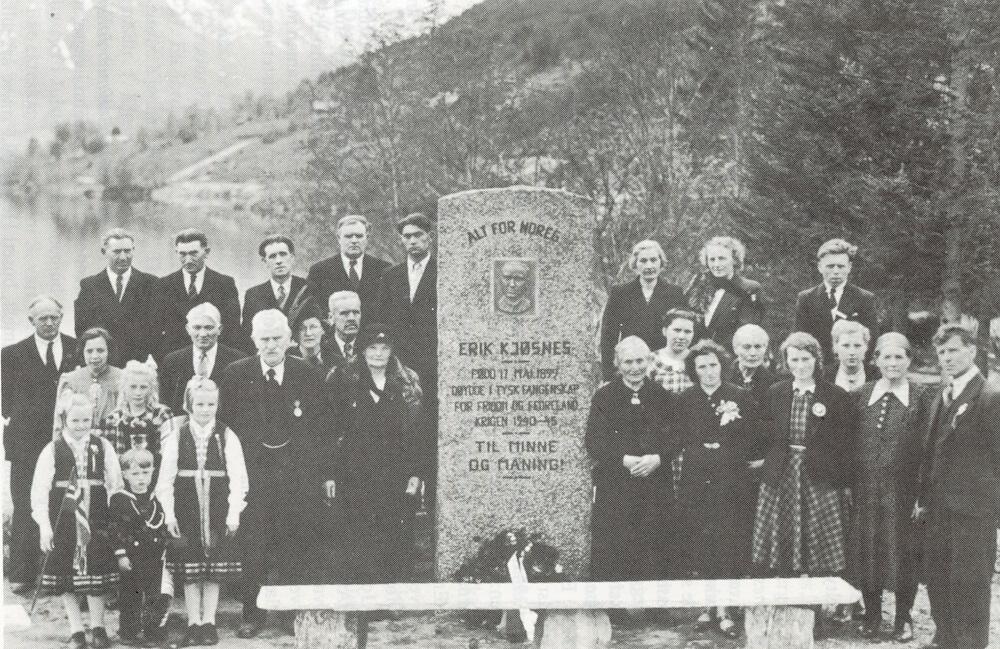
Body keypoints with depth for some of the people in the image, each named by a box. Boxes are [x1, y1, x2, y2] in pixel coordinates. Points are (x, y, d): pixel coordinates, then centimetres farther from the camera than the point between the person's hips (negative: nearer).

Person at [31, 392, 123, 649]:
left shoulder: (102, 446, 2)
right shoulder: (52, 450, -2)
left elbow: (115, 484, 6)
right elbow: (39, 488, -3)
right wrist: (44, 524, -8)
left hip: (96, 518, 1)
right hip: (64, 519, 0)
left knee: (97, 570, 3)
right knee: (66, 576, 5)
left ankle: (98, 628, 18)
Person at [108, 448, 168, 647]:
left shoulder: (155, 500, 8)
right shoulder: (119, 500, -6)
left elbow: (163, 527, 15)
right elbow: (115, 529, -8)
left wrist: (163, 550, 10)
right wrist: (121, 554, -12)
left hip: (154, 557, 4)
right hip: (131, 557, -4)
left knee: (154, 597, 8)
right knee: (130, 597, 1)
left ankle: (152, 631, 18)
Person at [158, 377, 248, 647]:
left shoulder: (227, 437, -1)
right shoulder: (177, 438, 2)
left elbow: (237, 477, -5)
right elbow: (166, 479, 2)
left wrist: (234, 512, -11)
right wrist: (169, 513, -4)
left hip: (217, 511, -1)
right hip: (186, 511, 1)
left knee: (214, 572, 4)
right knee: (189, 571, 5)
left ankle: (209, 623, 13)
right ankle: (193, 623, 13)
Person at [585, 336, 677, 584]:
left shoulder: (662, 397, 10)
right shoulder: (604, 397, 3)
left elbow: (675, 437, 4)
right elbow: (594, 442, -4)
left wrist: (657, 458, -15)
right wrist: (625, 460, -17)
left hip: (656, 485, 2)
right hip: (614, 486, -2)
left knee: (655, 554, 0)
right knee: (611, 552, -4)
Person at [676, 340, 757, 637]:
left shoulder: (740, 397, 4)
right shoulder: (685, 400, 8)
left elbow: (749, 440, 0)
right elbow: (684, 441, 1)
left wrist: (716, 450, -10)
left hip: (730, 482, -1)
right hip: (696, 483, 1)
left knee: (728, 543, -5)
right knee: (699, 543, 0)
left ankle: (723, 610, -2)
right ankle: (705, 604, 11)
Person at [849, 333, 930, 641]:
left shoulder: (920, 396, -2)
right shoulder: (863, 395, 6)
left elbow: (925, 446, -6)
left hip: (903, 487, -3)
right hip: (866, 486, 3)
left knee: (903, 552, 3)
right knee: (866, 549, 7)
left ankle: (903, 618, 17)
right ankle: (872, 615, 21)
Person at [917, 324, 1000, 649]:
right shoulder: (941, 395, 13)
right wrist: (924, 497, 13)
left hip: (973, 506, -8)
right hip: (940, 506, 8)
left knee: (969, 581, -1)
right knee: (936, 574, 13)